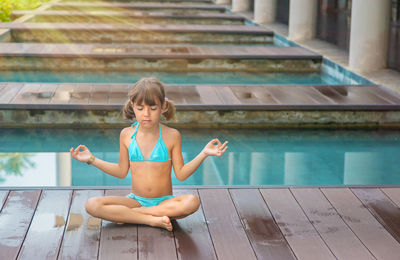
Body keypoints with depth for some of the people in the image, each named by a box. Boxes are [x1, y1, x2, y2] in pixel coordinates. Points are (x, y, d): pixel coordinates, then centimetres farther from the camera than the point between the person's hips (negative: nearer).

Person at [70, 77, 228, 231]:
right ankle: (153, 219, -28)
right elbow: (122, 171, 12)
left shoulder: (171, 136, -4)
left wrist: (203, 154, -14)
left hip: (165, 201, -1)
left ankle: (124, 215, -26)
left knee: (192, 202, -36)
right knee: (92, 205, -23)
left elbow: (181, 174, -3)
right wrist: (91, 159, 8)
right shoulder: (126, 135, 2)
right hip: (135, 200, 1)